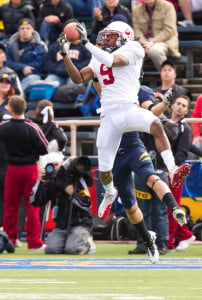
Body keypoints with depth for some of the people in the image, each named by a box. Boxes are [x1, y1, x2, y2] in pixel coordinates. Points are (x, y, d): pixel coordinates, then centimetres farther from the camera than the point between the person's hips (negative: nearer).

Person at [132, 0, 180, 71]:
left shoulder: (167, 6, 0)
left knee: (154, 50, -38)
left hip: (164, 40, -3)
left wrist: (152, 42, -19)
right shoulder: (136, 10, 11)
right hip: (145, 41, 3)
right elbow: (137, 30, 3)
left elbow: (168, 30, -8)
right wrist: (144, 43, -19)